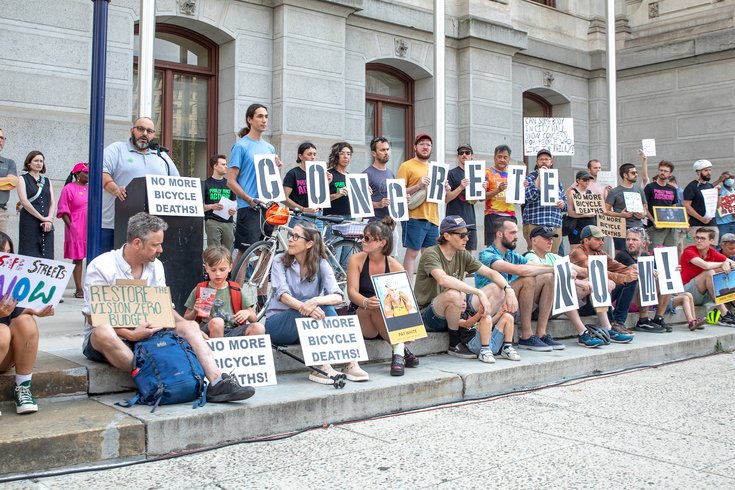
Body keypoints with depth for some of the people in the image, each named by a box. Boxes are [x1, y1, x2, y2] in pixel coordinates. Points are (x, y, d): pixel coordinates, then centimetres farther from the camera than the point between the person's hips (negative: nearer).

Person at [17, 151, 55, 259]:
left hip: (47, 225, 4)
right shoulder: (23, 179, 4)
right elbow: (24, 201, -7)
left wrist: (49, 219, -7)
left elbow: (53, 202, 10)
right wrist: (42, 218, -11)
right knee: (29, 256, -6)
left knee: (46, 256, 0)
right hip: (29, 224, -4)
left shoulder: (47, 181, 18)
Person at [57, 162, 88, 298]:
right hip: (77, 229, -5)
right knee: (78, 259, -2)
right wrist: (70, 227, -11)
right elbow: (63, 211, -4)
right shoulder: (69, 188, 0)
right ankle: (78, 289, 0)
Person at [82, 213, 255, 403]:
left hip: (144, 332, 5)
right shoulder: (102, 267, -12)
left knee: (190, 326, -16)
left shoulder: (155, 266, 7)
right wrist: (130, 334, -28)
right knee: (103, 332, -40)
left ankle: (217, 382, -33)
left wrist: (187, 327, -4)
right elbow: (94, 318, -14)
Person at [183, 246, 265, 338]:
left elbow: (254, 319, 14)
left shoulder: (236, 291, 13)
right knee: (216, 322, -37)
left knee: (258, 328, -26)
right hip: (207, 333, -1)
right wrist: (195, 311, -9)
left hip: (232, 332, 1)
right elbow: (186, 320, 12)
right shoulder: (199, 290, 10)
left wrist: (248, 313, -9)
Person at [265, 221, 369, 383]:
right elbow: (282, 295, -21)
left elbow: (337, 297, -18)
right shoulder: (280, 261, -4)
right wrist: (304, 306, -40)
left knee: (325, 307, -29)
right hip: (278, 324, -1)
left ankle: (349, 362, -32)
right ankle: (320, 366, -36)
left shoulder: (321, 264, -2)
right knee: (307, 308, -31)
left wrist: (315, 301, -39)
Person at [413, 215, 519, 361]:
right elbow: (443, 279, -36)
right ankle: (455, 345, -13)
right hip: (427, 316, -7)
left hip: (455, 313, 7)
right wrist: (479, 293, -38)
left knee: (497, 290, -3)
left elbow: (491, 273, 6)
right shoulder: (431, 254, -16)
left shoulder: (462, 255, 7)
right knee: (454, 294, -38)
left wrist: (508, 289, -14)